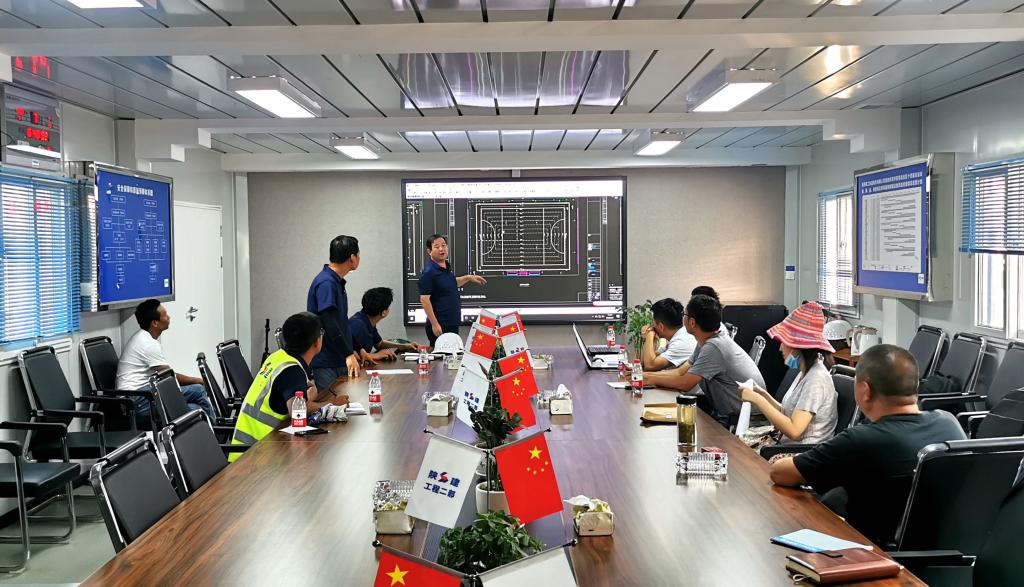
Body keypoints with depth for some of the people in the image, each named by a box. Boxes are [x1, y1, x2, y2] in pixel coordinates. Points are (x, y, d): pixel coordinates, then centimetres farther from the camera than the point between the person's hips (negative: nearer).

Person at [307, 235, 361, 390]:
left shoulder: (337, 282, 15)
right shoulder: (326, 283, -18)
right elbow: (329, 324, -24)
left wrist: (351, 350, 21)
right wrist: (348, 354, -21)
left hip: (339, 361, 10)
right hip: (325, 365, -10)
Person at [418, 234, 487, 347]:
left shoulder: (447, 266, 10)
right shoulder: (428, 272, -16)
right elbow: (424, 299, -19)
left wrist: (468, 278, 20)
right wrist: (434, 324, -21)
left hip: (453, 323, 9)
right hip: (440, 325, -9)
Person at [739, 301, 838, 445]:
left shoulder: (816, 379, -18)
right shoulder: (805, 373, 12)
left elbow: (793, 430, -24)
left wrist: (757, 399, -19)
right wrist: (764, 395, 1)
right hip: (789, 449, 8)